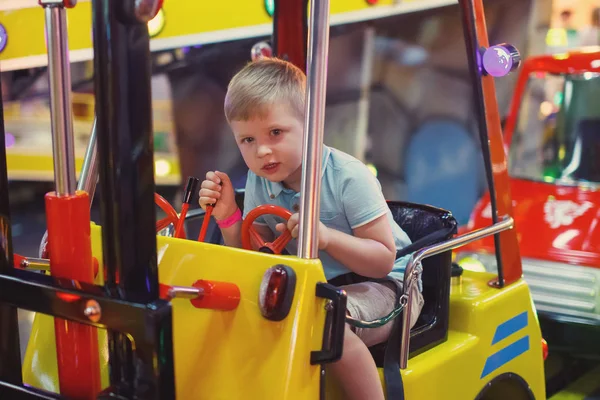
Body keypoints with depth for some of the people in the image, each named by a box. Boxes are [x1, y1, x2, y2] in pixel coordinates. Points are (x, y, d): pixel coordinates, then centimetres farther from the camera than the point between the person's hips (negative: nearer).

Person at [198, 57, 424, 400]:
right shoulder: (259, 182, -4)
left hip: (381, 285, -6)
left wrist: (327, 237, -35)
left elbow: (384, 260, -20)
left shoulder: (349, 178, -21)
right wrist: (229, 217, -14)